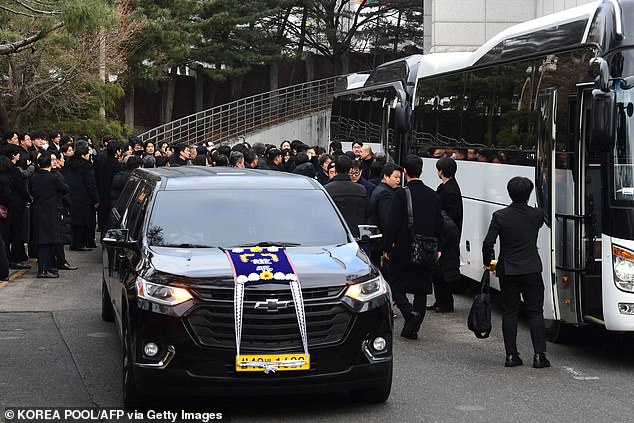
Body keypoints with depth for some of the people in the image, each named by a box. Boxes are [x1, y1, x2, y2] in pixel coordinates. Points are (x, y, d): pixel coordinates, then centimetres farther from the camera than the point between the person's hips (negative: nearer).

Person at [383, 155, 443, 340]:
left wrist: (387, 247, -6)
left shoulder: (401, 194, -13)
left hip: (403, 249, -5)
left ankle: (410, 312, -16)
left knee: (396, 286, 8)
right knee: (421, 289, 11)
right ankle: (412, 328, 11)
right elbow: (439, 224, 8)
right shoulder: (433, 195, 4)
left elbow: (393, 224, -15)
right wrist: (438, 248, 16)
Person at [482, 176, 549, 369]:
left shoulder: (500, 216, -8)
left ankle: (511, 356, 7)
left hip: (507, 271, 0)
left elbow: (488, 243, -10)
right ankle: (539, 355, 1)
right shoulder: (537, 215, -4)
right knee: (535, 312, 6)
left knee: (510, 312, 8)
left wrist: (488, 262, 6)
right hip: (532, 270, 0)